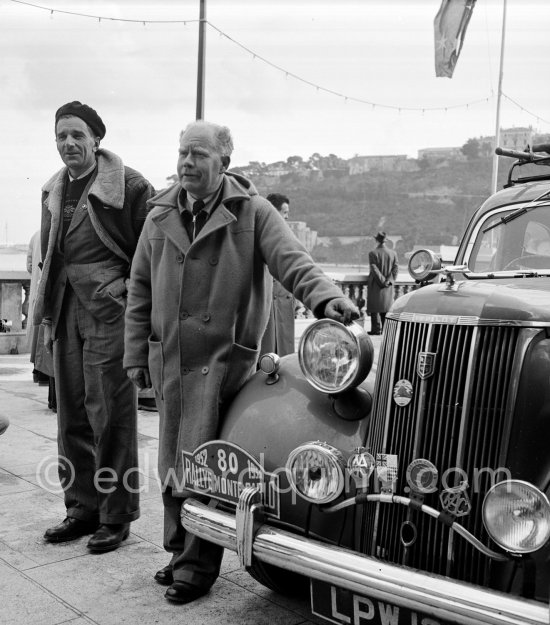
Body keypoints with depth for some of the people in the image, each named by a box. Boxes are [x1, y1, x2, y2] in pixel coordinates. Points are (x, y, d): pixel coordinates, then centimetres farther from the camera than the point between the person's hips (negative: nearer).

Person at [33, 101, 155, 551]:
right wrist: (49, 315, 17)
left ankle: (116, 516, 9)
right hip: (67, 315, 7)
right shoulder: (53, 191, 16)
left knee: (111, 417, -3)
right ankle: (83, 507, 25)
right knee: (72, 417, 12)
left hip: (111, 313, -7)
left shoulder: (128, 185, -6)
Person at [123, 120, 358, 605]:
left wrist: (326, 297, -34)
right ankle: (179, 552, 32)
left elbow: (292, 261, -14)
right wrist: (136, 355, 11)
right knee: (172, 463, 13)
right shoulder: (161, 215, 11)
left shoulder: (253, 212, -2)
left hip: (222, 359, -5)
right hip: (168, 360, 5)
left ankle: (197, 568, 13)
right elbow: (140, 287, 14)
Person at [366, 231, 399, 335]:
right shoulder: (393, 253, 2)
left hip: (375, 285, -4)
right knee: (386, 306, 12)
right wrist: (388, 280, -9)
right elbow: (396, 268, -4)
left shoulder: (373, 253, -11)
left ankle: (376, 329, 0)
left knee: (374, 307, 3)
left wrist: (382, 281, -12)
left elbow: (374, 270, -16)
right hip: (388, 287, 4)